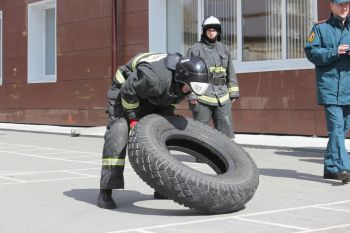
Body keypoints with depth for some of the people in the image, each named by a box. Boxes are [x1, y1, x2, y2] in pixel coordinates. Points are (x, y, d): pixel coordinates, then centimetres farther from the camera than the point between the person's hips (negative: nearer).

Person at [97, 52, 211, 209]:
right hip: (123, 93, -8)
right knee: (118, 133, -24)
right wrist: (133, 118, -24)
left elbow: (169, 100, 5)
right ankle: (105, 192, -24)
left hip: (149, 100, 8)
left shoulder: (183, 81, -15)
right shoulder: (155, 77, -42)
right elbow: (128, 91, -30)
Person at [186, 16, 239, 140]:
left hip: (222, 97, 4)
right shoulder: (195, 49, 1)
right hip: (202, 97, -4)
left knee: (226, 127, -1)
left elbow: (231, 73, 17)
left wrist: (233, 92, 11)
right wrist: (191, 96, -11)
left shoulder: (224, 49, 15)